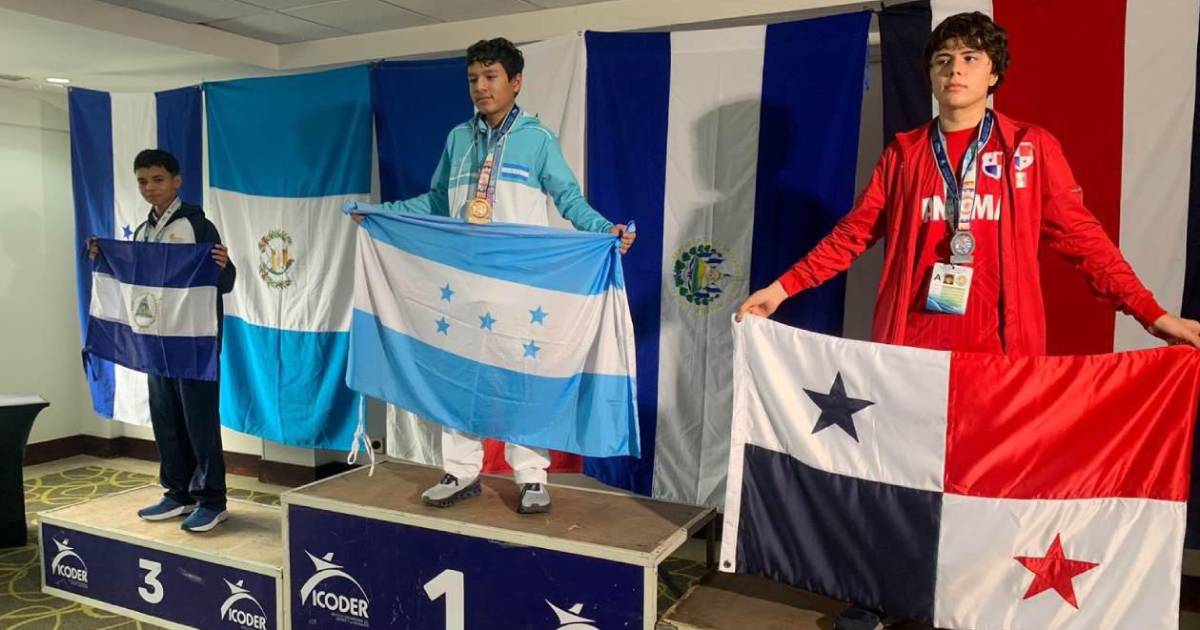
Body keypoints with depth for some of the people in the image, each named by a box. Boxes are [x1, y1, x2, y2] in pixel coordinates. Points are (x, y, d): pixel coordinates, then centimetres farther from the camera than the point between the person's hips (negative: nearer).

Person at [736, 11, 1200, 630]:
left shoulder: (1031, 147, 7)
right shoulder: (903, 153, 10)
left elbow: (1080, 236, 5)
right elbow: (853, 233, 8)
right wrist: (783, 286, 0)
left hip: (998, 348, 0)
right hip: (910, 344, 1)